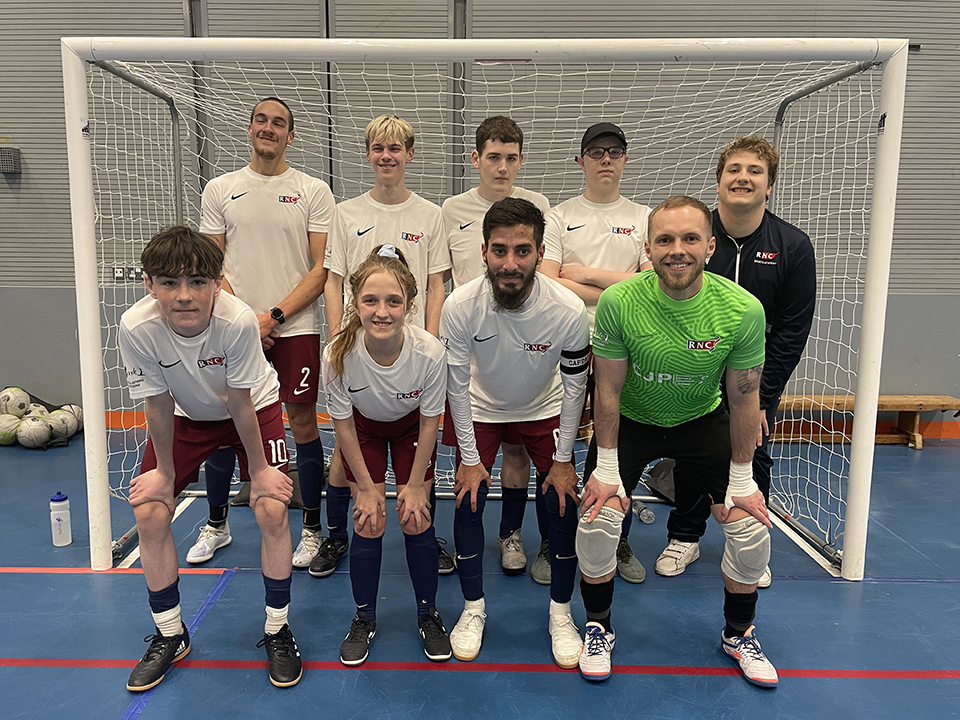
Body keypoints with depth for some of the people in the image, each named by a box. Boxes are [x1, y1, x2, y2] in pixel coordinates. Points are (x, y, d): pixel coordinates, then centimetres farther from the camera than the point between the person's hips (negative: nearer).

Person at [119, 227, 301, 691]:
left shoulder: (238, 320, -36)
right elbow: (159, 407, -16)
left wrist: (258, 469, -13)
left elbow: (239, 404, -23)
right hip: (185, 415, 3)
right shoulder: (136, 327, -30)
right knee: (149, 514, -5)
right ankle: (169, 635, 18)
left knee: (272, 511, -14)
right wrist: (164, 473, -6)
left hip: (254, 408, -2)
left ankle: (277, 631, 9)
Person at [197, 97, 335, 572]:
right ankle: (216, 525, 29)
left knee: (303, 425, 2)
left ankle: (311, 528, 19)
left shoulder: (314, 192, 1)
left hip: (296, 329, -2)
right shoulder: (219, 190, 9)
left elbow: (322, 270, -3)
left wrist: (274, 316, -12)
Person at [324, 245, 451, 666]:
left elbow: (430, 422, -18)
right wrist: (366, 487, -11)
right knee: (368, 523, -4)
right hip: (364, 428, 0)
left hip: (411, 428, 0)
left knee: (416, 520, -3)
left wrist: (414, 485, -11)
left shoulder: (429, 352, -35)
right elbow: (343, 425, -17)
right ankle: (364, 619, 20)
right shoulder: (339, 354, -34)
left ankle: (428, 614, 21)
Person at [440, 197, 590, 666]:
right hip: (480, 409, 0)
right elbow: (457, 385, -16)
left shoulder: (569, 310, -29)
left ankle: (561, 613, 17)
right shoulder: (460, 306, -29)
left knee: (563, 504, -6)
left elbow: (574, 387, -15)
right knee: (467, 501, -6)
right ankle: (473, 609, 18)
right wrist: (469, 459, -11)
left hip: (544, 410, 0)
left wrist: (563, 461, -10)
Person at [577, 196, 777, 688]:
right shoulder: (618, 302, -25)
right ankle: (598, 628, 16)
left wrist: (741, 480, -5)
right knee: (598, 520, -14)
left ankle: (738, 634, 26)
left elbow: (744, 397, -11)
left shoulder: (743, 309, -22)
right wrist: (607, 468, -11)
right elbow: (608, 388, -15)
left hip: (703, 421, 2)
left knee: (752, 528, -5)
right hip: (630, 421, -1)